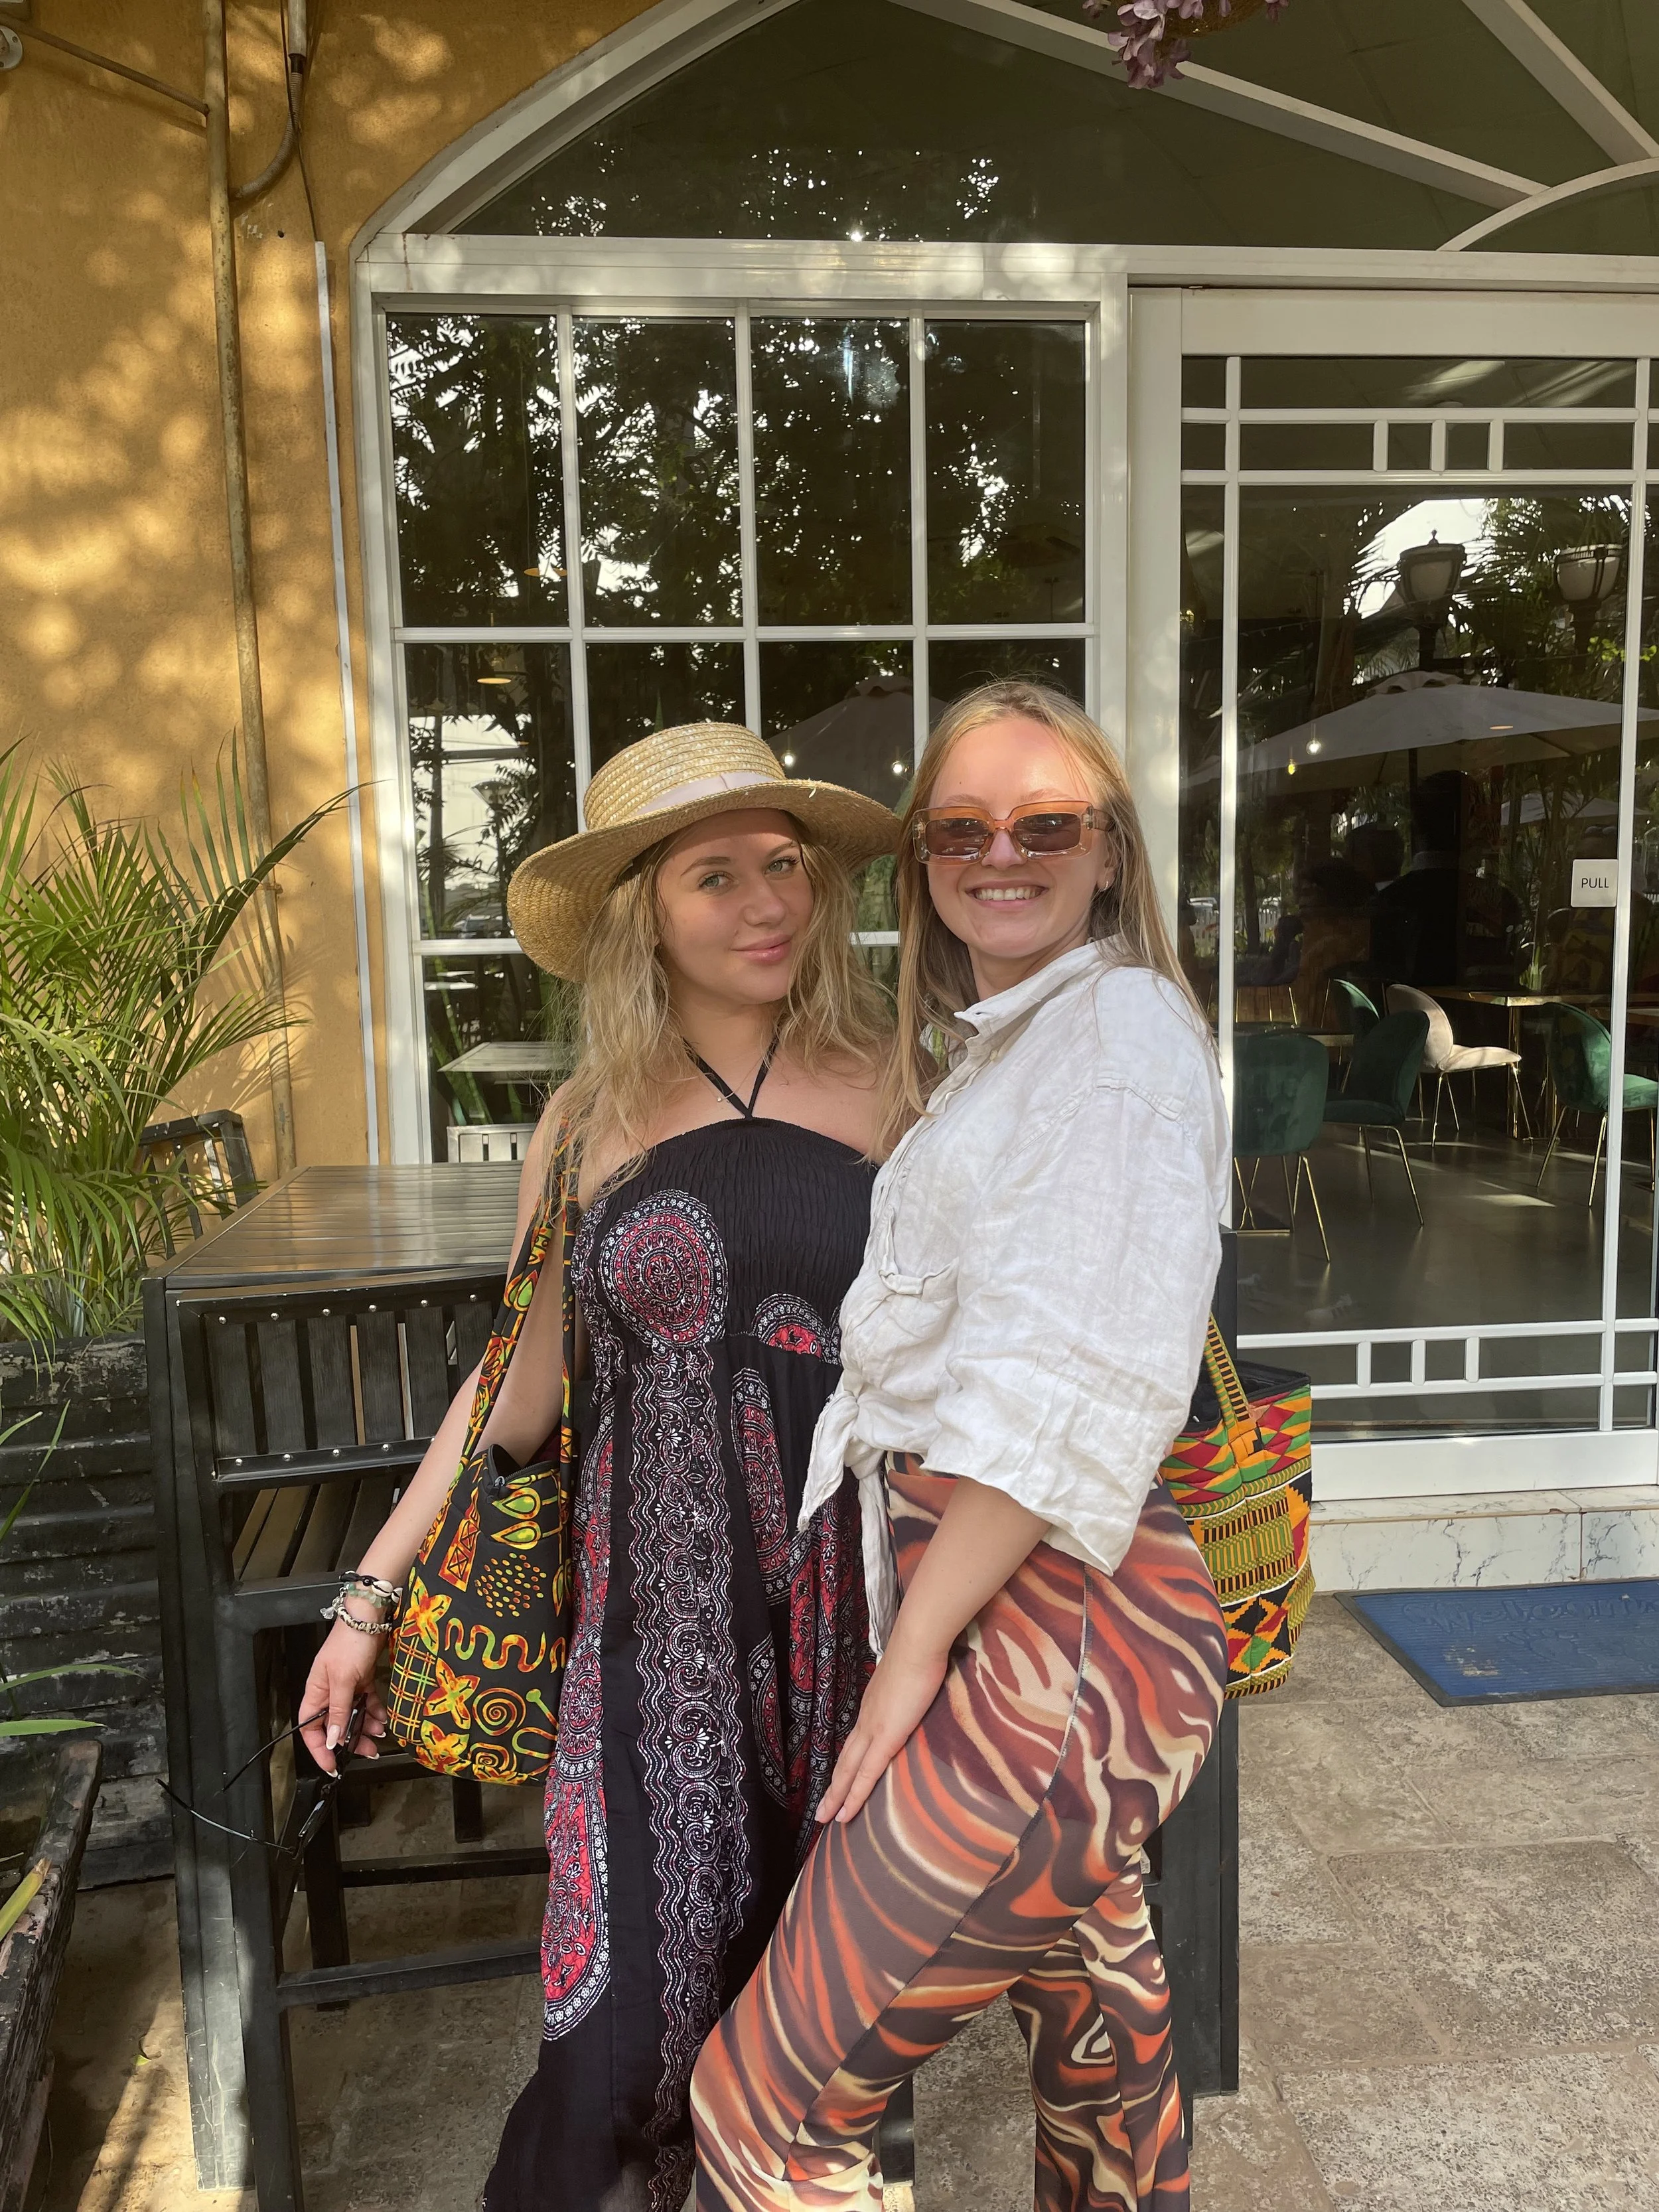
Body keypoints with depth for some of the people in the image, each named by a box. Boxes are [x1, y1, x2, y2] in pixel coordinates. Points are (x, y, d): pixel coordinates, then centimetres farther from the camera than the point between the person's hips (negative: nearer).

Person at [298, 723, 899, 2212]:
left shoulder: (894, 1087, -1)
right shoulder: (592, 1126, 4)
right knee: (631, 2016, 1)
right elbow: (523, 1385, 10)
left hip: (859, 1599, 0)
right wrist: (370, 1595, 10)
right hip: (668, 1614, 1)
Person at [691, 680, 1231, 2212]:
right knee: (1093, 2007, 27)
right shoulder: (993, 1049, 19)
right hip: (1031, 1617, 10)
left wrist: (917, 1643, -15)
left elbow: (1070, 1383, -19)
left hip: (1053, 1635, -10)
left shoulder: (1121, 1017, -12)